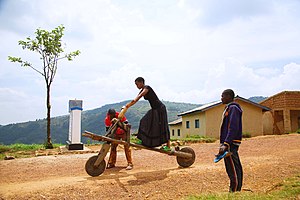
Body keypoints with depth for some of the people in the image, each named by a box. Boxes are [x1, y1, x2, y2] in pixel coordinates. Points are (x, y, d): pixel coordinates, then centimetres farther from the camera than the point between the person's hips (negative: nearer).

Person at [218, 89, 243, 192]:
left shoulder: (233, 108, -11)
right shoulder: (229, 108, 20)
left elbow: (233, 128, -21)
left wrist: (226, 144, -26)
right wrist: (223, 144, 21)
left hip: (230, 144, -11)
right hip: (228, 143, 11)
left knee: (233, 169, -7)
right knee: (236, 169, 14)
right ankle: (237, 190, 22)